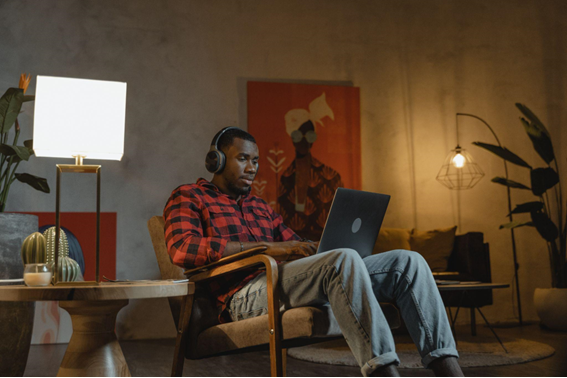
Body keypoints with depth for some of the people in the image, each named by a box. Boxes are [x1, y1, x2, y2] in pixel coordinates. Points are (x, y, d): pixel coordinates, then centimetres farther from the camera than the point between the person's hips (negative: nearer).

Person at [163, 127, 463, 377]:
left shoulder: (261, 207, 34)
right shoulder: (189, 197, 13)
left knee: (408, 262, -8)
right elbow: (182, 248, -8)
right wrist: (269, 247, -14)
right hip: (247, 293, -7)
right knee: (344, 259, -35)